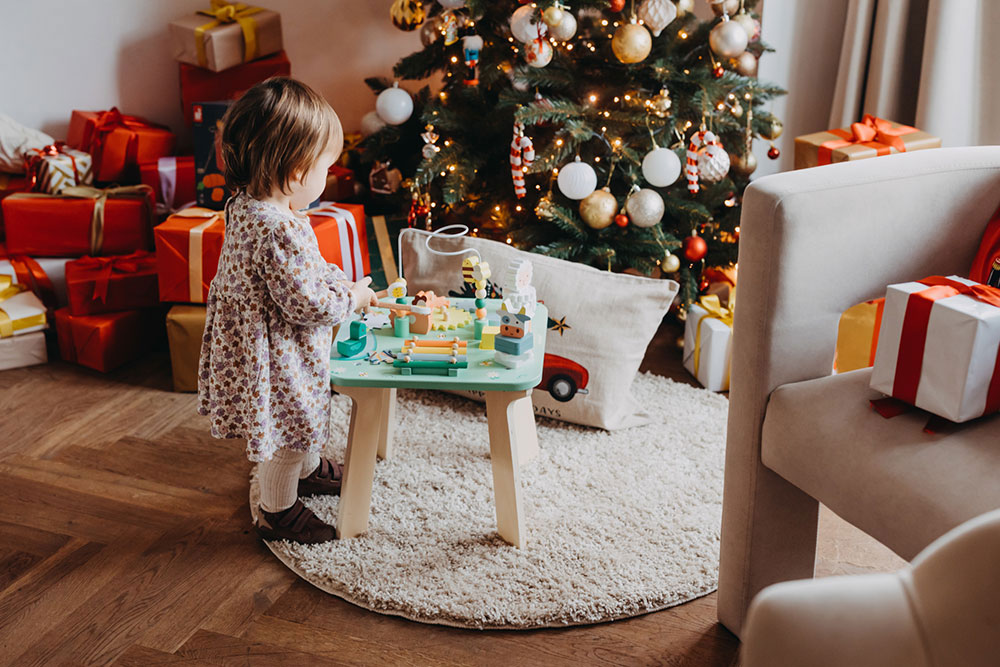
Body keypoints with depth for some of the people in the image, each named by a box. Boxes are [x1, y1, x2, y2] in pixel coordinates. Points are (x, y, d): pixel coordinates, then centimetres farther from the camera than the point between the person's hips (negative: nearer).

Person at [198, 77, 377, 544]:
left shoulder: (245, 205, -4)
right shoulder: (281, 231, -36)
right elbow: (309, 304, -29)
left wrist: (341, 282, 5)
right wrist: (354, 297, -12)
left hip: (252, 343, 10)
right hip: (278, 360, -10)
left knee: (302, 421, 32)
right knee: (288, 430, 12)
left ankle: (308, 469, 56)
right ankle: (279, 513, 33)